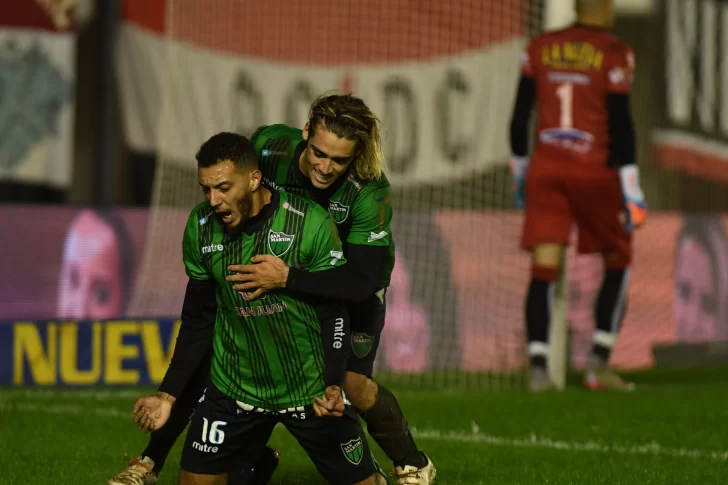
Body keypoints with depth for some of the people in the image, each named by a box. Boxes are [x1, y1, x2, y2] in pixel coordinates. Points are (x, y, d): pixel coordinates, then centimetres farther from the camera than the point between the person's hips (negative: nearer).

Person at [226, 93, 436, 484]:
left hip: (353, 280, -3)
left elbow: (360, 282, -42)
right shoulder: (268, 145, -29)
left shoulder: (370, 191, -38)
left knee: (352, 384, -11)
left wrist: (286, 277, -51)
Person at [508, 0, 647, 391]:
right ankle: (599, 362, 6)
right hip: (594, 170, -3)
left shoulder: (539, 49, 6)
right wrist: (631, 188, -8)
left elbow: (520, 115, 8)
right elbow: (620, 122, -11)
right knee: (618, 261, 13)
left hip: (546, 168, 3)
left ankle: (538, 366, -10)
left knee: (544, 269, 1)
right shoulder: (614, 54, -7)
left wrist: (519, 169, 20)